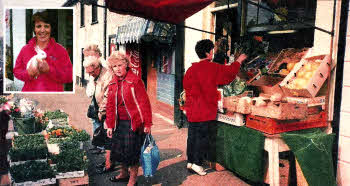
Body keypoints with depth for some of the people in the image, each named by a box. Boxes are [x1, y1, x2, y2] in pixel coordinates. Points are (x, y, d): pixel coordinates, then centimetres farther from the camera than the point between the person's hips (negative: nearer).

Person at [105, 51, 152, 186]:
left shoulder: (135, 81, -11)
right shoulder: (112, 84, 8)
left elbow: (144, 103, -13)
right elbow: (110, 106, 14)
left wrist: (147, 124, -15)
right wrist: (110, 125, 11)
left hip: (134, 122, -6)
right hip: (119, 122, 6)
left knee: (132, 151, 0)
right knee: (118, 148, 15)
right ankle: (124, 173, 37)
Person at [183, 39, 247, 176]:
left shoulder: (191, 69, 4)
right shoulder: (212, 68, -10)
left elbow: (186, 85, 10)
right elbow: (229, 71, 4)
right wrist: (239, 61, 21)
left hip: (191, 109, 6)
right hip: (204, 110, -6)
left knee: (192, 135, 13)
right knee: (202, 136, 1)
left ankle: (190, 161, 21)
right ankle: (197, 163, 5)